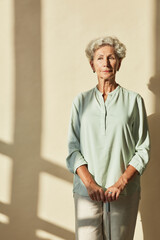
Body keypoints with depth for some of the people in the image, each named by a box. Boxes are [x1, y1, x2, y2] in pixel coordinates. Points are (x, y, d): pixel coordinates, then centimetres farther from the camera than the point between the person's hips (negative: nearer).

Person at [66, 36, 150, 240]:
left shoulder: (134, 101, 6)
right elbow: (73, 148, 5)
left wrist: (121, 183, -9)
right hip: (86, 191, 1)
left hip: (124, 192, 0)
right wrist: (90, 184, -9)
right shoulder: (81, 101, 9)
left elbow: (143, 150, 3)